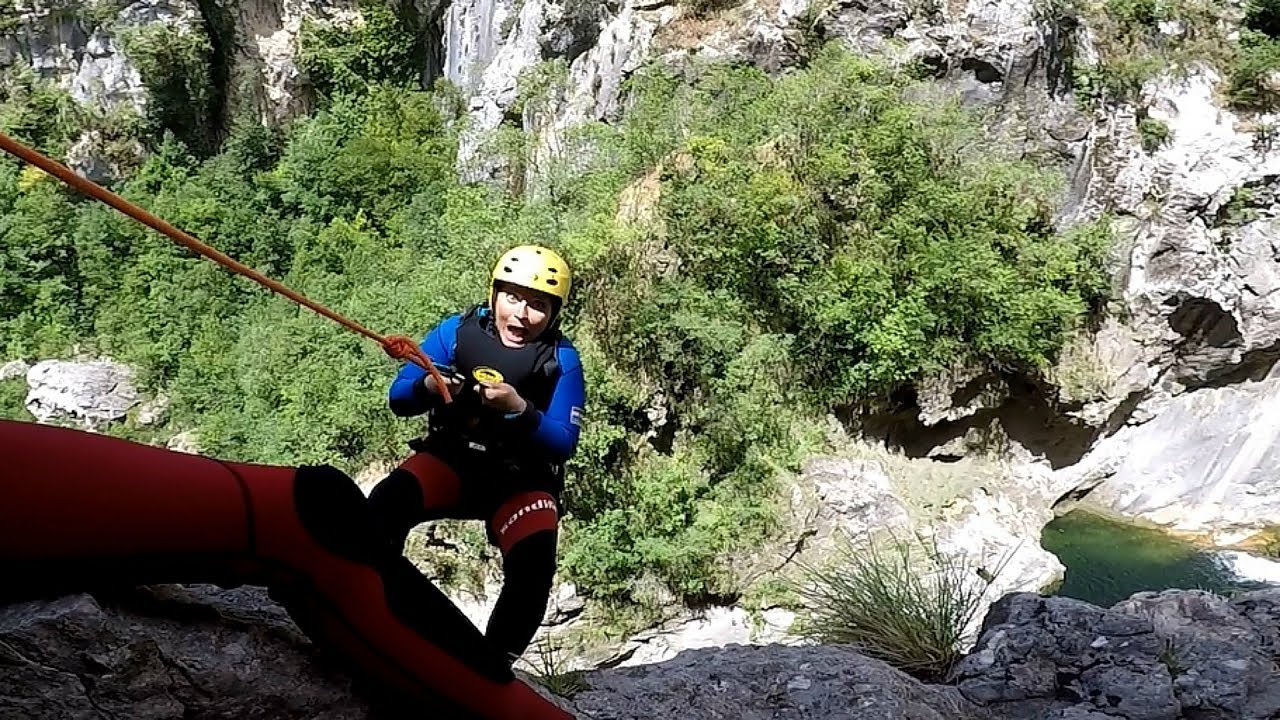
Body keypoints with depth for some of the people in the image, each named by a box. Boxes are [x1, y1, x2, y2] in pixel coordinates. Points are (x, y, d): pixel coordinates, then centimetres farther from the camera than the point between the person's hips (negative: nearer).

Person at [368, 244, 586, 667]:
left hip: (522, 479, -1)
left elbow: (563, 445, -13)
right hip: (451, 460, 2)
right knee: (385, 504, -28)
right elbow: (398, 399, -2)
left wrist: (519, 409, -31)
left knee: (534, 567, -26)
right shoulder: (458, 331, -5)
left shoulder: (561, 359, -10)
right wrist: (428, 387, -26)